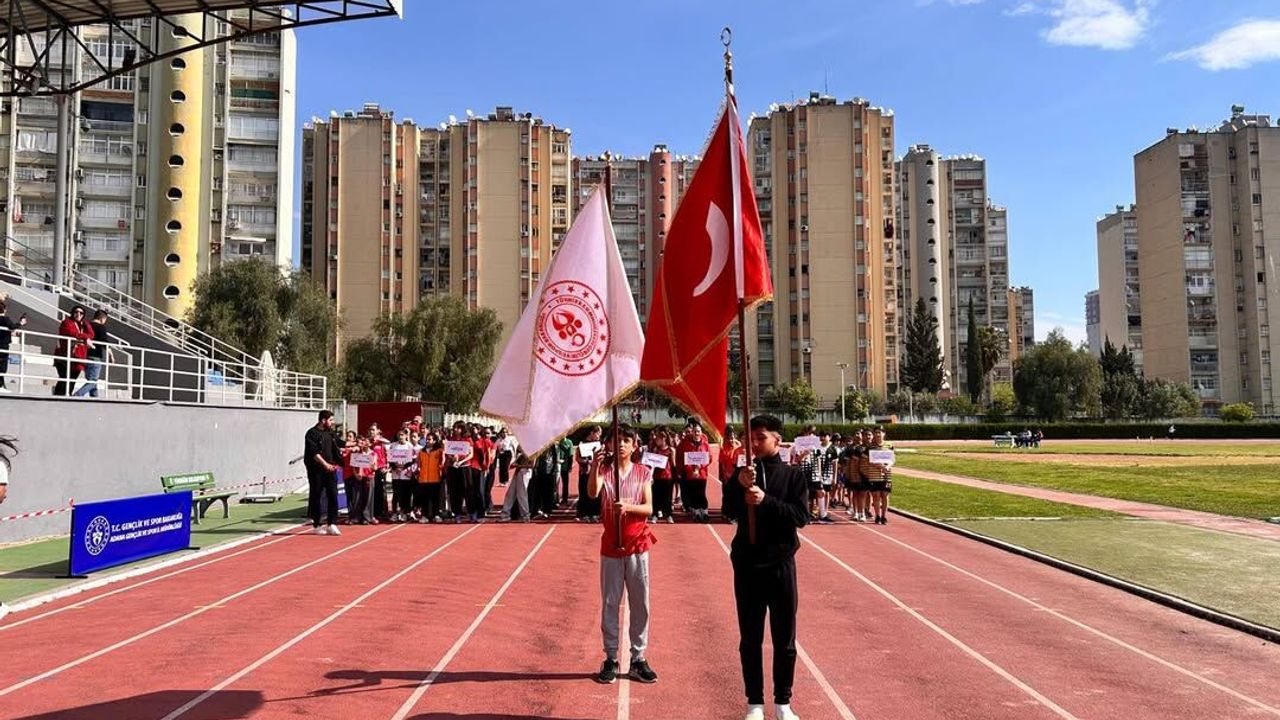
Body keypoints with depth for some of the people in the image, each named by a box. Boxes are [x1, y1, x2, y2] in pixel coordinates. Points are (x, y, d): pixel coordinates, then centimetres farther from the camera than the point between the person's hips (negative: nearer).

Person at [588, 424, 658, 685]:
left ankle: (638, 658, 15)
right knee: (610, 604, 5)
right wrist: (594, 465, -34)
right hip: (611, 546, -1)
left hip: (637, 545, 1)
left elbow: (648, 508, -6)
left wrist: (628, 506, -24)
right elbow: (592, 493, -22)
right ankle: (610, 658, 15)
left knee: (640, 604, 5)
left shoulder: (643, 473, 1)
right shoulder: (604, 471, -1)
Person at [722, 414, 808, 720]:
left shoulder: (793, 475, -1)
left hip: (781, 565, -1)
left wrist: (766, 501, -24)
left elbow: (801, 516, -12)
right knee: (750, 639, 8)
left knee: (784, 640, 8)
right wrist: (739, 486, -28)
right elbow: (729, 509, -10)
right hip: (747, 565, 1)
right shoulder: (743, 473, 3)